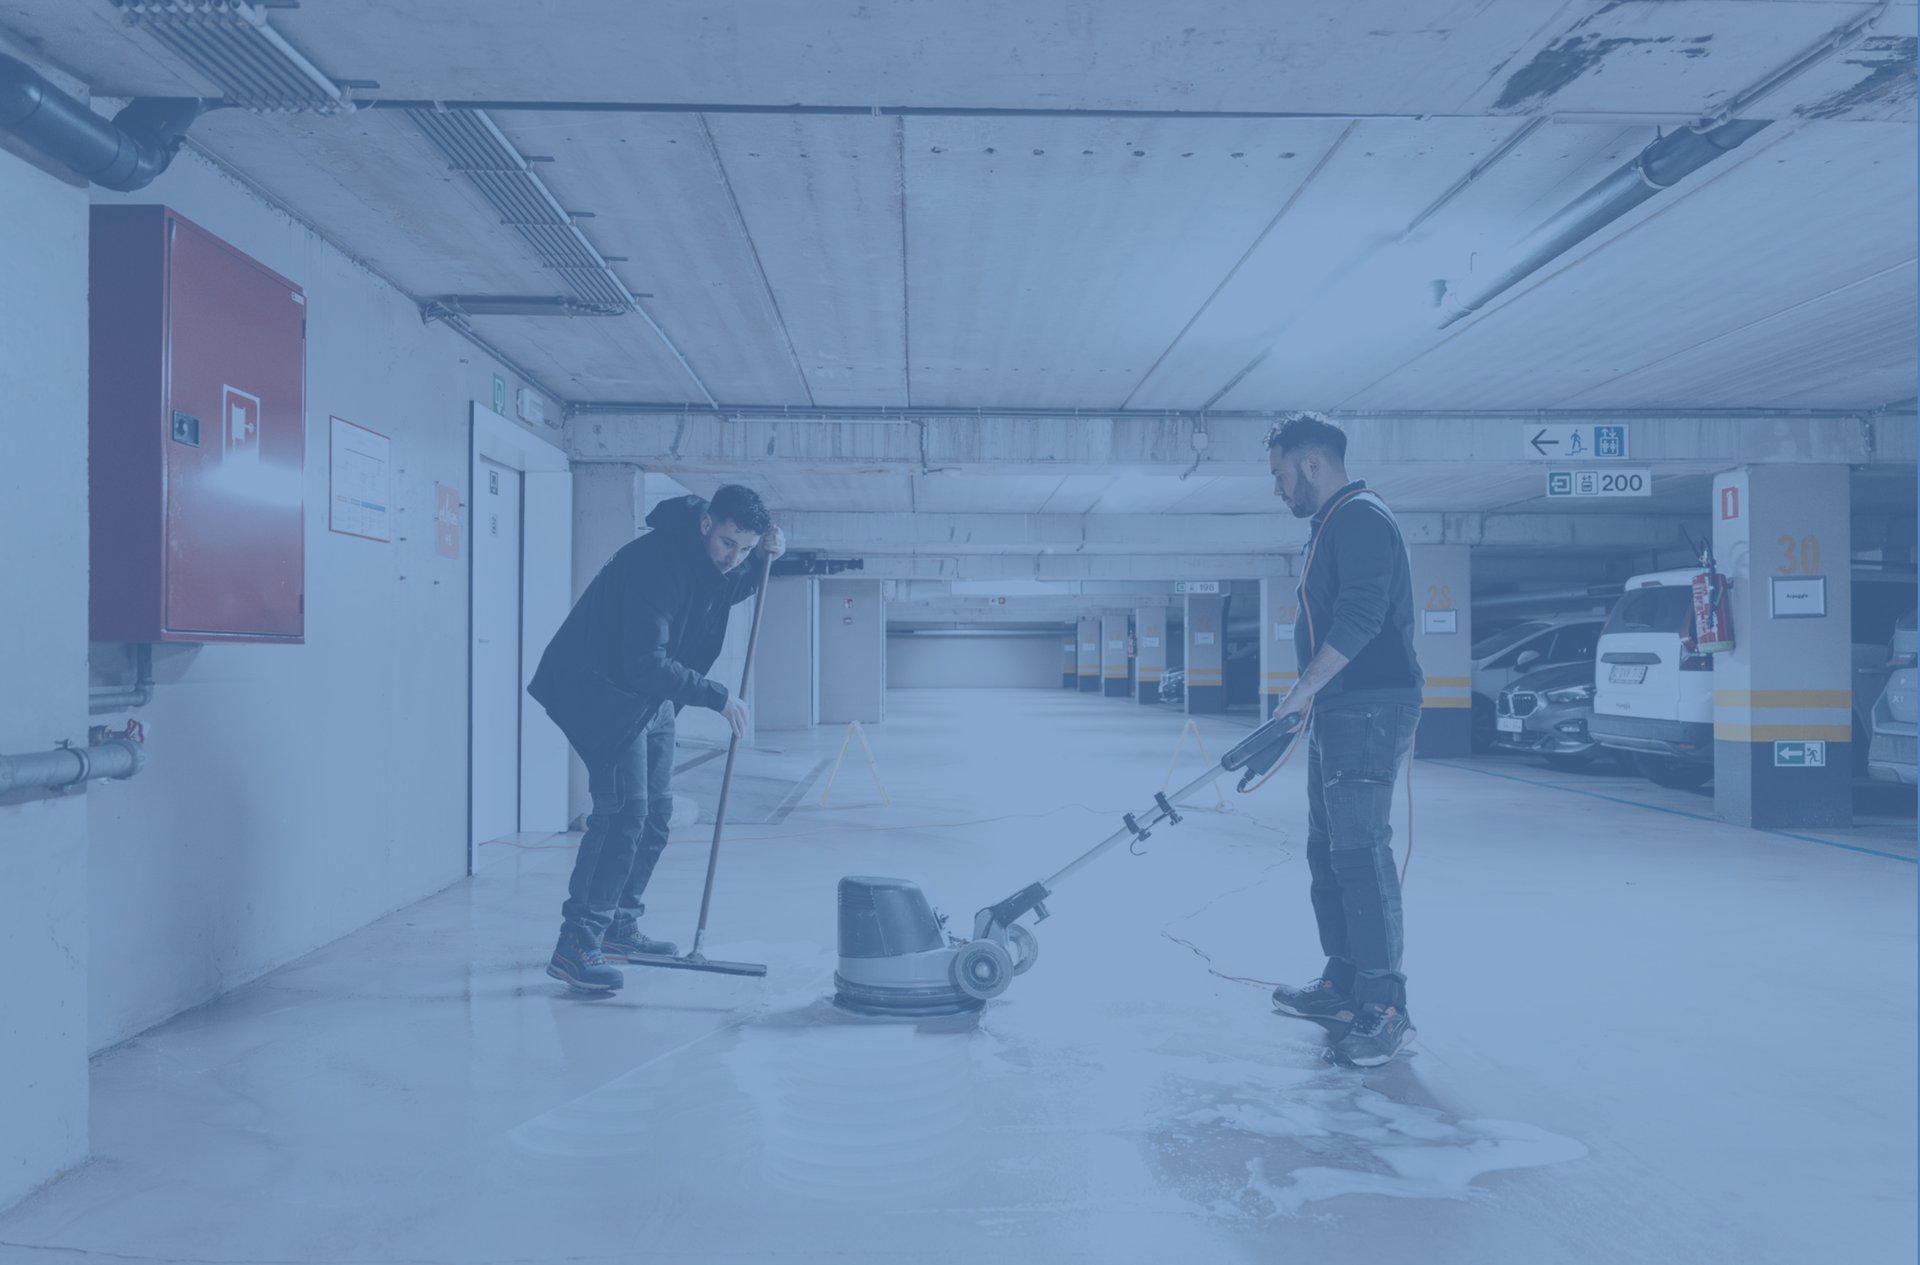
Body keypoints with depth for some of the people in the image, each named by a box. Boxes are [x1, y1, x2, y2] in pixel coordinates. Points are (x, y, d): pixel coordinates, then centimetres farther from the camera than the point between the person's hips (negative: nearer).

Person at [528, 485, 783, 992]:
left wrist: (762, 559, 1)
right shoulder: (658, 561, -29)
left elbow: (728, 592, 22)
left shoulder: (717, 560, -2)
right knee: (624, 809, -18)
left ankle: (618, 927, 25)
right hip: (600, 689, -9)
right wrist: (718, 697, -26)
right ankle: (576, 944, -14)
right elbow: (645, 665, -33)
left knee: (655, 813, 12)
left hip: (651, 695, 9)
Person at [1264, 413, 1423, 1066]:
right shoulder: (1332, 525, 21)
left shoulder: (1360, 517, -12)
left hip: (1368, 710, -11)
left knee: (1360, 851, -12)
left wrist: (1303, 690, -21)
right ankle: (1343, 984, 24)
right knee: (1329, 850, 14)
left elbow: (1359, 616, -24)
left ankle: (1385, 1007, -8)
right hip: (1337, 713, 11)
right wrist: (1310, 698, 24)